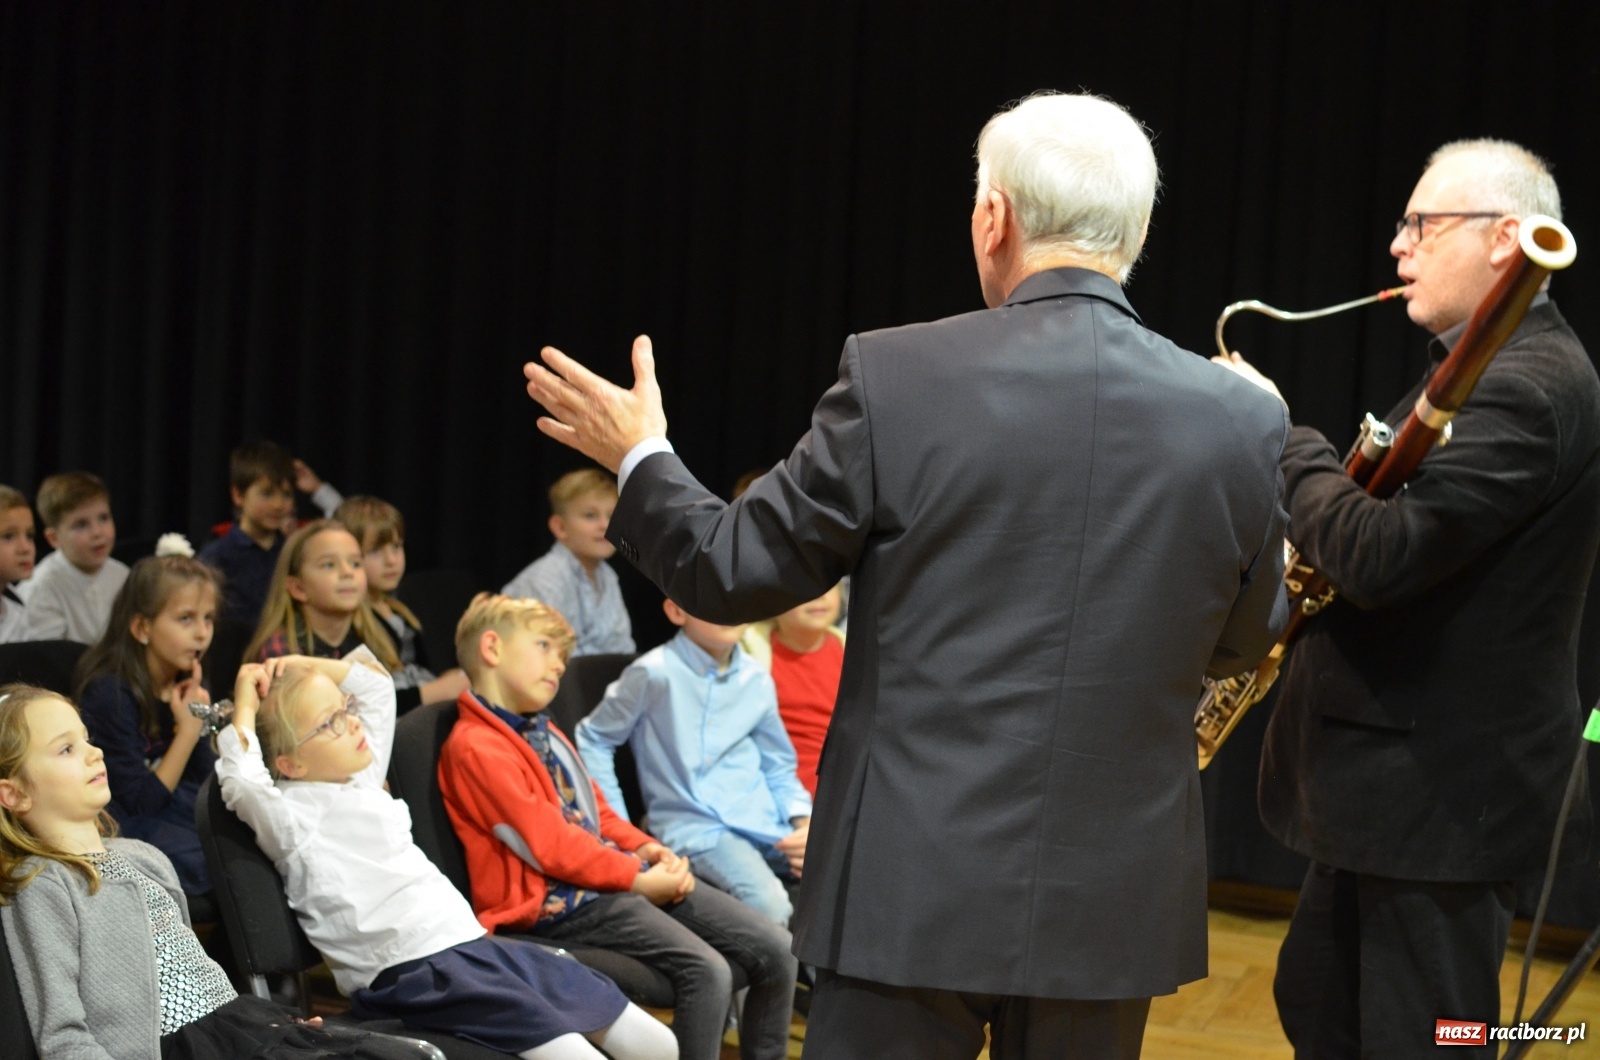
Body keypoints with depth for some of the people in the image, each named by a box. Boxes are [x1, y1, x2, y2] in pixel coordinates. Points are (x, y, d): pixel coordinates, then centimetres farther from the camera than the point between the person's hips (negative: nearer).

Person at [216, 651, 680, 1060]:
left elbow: (376, 682, 32)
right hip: (417, 975, -9)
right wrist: (245, 708, -11)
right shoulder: (295, 812, -6)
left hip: (478, 944, 9)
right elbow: (241, 778, -28)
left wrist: (310, 667, 17)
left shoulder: (362, 782, 18)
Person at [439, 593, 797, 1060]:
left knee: (776, 950, -3)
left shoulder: (545, 734, 23)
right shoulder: (475, 746, -9)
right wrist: (637, 879, -13)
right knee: (707, 971, -28)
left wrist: (645, 849, 3)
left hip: (614, 875, 9)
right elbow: (549, 844, -15)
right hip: (558, 901, -9)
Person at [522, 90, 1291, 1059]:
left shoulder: (897, 379, -11)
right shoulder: (1244, 421, -4)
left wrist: (640, 459, 16)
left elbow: (734, 574, -3)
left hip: (917, 893, -2)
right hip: (1117, 903, 3)